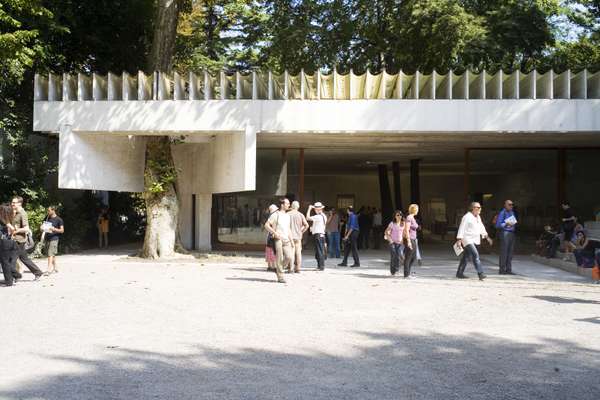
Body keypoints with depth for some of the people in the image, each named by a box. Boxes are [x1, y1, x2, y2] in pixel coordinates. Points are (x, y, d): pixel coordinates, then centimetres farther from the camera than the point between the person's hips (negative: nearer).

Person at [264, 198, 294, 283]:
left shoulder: (288, 216, 17)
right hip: (278, 239, -6)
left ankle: (278, 269, 17)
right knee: (279, 259, -4)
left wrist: (291, 240, 16)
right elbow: (266, 225, -8)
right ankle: (280, 277, 5)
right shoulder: (276, 215, -5)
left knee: (290, 257, -7)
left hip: (286, 240, 6)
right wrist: (275, 232, -16)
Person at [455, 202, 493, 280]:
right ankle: (480, 274, -24)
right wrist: (459, 240, -21)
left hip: (475, 240, 9)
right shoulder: (467, 217, -13)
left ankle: (459, 273, 22)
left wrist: (487, 237, 20)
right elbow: (462, 228, -16)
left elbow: (481, 228, 24)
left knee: (465, 256, 14)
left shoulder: (478, 217, 15)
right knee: (475, 255, -19)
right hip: (467, 240, -9)